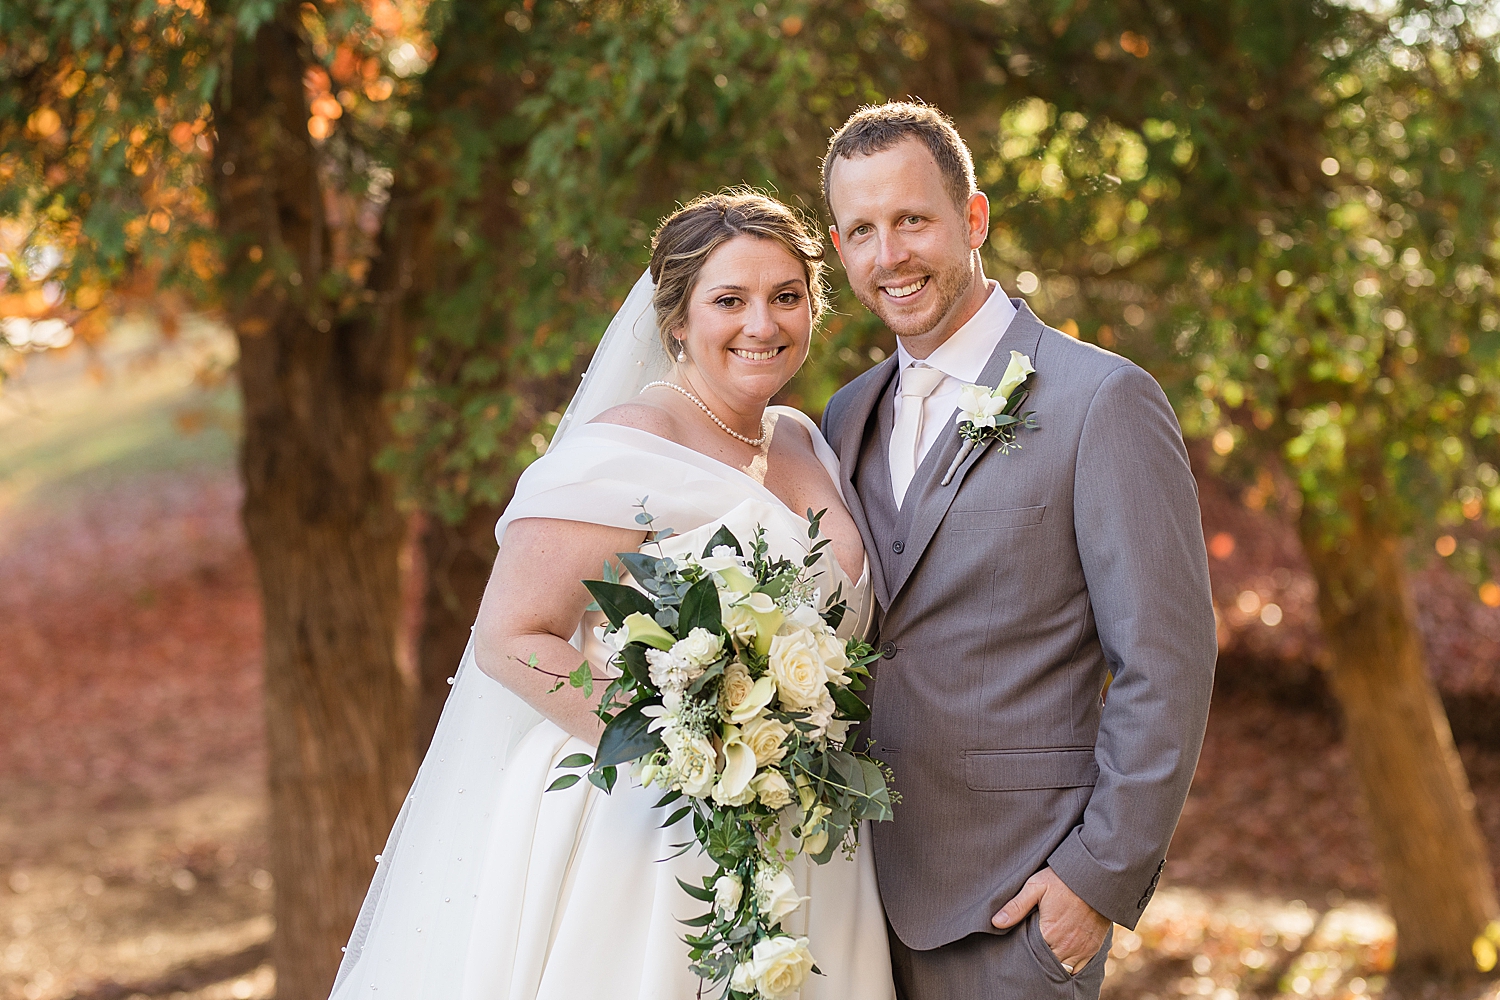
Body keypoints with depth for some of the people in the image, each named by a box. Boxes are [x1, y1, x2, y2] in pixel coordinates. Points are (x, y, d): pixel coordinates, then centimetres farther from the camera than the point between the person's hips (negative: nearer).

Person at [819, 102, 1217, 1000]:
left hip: (1012, 904, -6)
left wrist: (1105, 878, -14)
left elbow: (1167, 665, -12)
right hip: (862, 888, 6)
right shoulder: (847, 419, 11)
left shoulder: (1104, 402, -10)